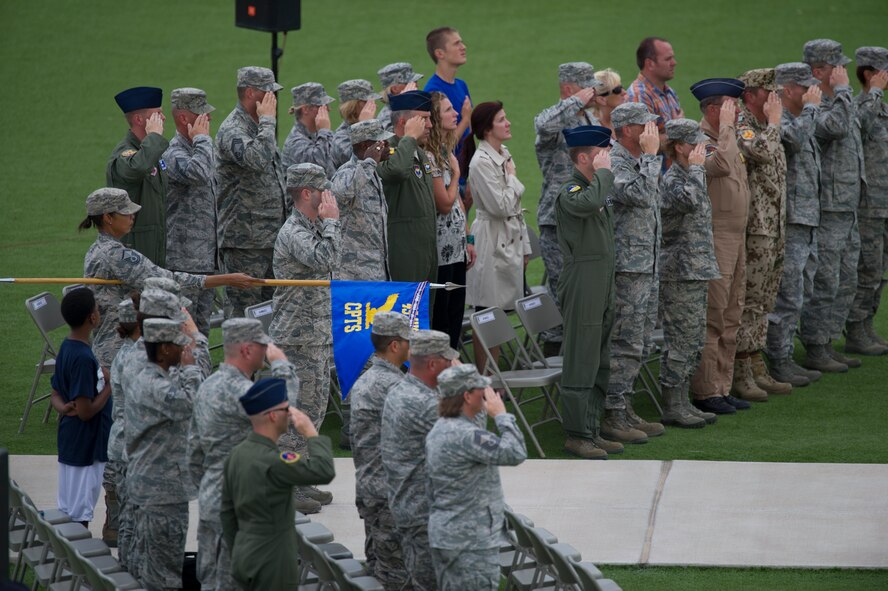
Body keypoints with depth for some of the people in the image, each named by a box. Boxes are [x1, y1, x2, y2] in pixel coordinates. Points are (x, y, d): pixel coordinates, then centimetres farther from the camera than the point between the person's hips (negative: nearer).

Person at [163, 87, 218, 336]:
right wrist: (202, 139, -21)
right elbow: (198, 173, -38)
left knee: (202, 323, 12)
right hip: (184, 257, -9)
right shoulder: (173, 154, -16)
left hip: (206, 257, 9)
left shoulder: (202, 149, 14)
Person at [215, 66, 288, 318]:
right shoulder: (232, 130, -14)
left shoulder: (258, 127, 16)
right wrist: (268, 120, -22)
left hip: (271, 239, 9)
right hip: (245, 241, -9)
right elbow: (257, 160, -34)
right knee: (242, 311, -6)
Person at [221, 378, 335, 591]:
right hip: (269, 565, -9)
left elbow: (227, 511, 12)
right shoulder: (272, 461, -23)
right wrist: (311, 432, -16)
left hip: (244, 557, 9)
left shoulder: (237, 454, 5)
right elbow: (324, 471, -30)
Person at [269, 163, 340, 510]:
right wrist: (331, 222, -21)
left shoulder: (312, 228, 15)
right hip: (299, 339, -10)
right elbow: (325, 260, -33)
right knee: (298, 412, -7)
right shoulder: (293, 233, -17)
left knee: (314, 410, 14)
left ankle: (301, 482, 22)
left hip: (319, 335, 10)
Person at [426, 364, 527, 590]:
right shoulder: (464, 435, -24)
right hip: (471, 541, -10)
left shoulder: (439, 430, 9)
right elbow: (515, 453, -28)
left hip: (445, 535, 10)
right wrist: (501, 415, -20)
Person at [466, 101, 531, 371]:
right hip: (492, 244, -9)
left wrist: (525, 247, 18)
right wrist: (512, 177, -6)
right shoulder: (482, 162, -15)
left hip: (510, 242, 9)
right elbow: (501, 206, -21)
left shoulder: (505, 156, 13)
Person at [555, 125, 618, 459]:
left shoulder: (601, 190, 17)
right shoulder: (570, 193, -12)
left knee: (600, 363, 12)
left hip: (603, 289, 9)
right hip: (581, 290, -9)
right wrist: (603, 171, -22)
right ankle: (576, 435, -3)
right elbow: (590, 203, -37)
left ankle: (592, 431, 17)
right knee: (581, 362, -7)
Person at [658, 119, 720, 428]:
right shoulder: (672, 179, -15)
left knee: (694, 341, 12)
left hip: (695, 273, 10)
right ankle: (672, 407, -1)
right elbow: (690, 200, -36)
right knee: (680, 339, -6)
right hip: (679, 273, -10)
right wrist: (696, 168, -22)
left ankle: (682, 402, 18)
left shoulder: (688, 176, 16)